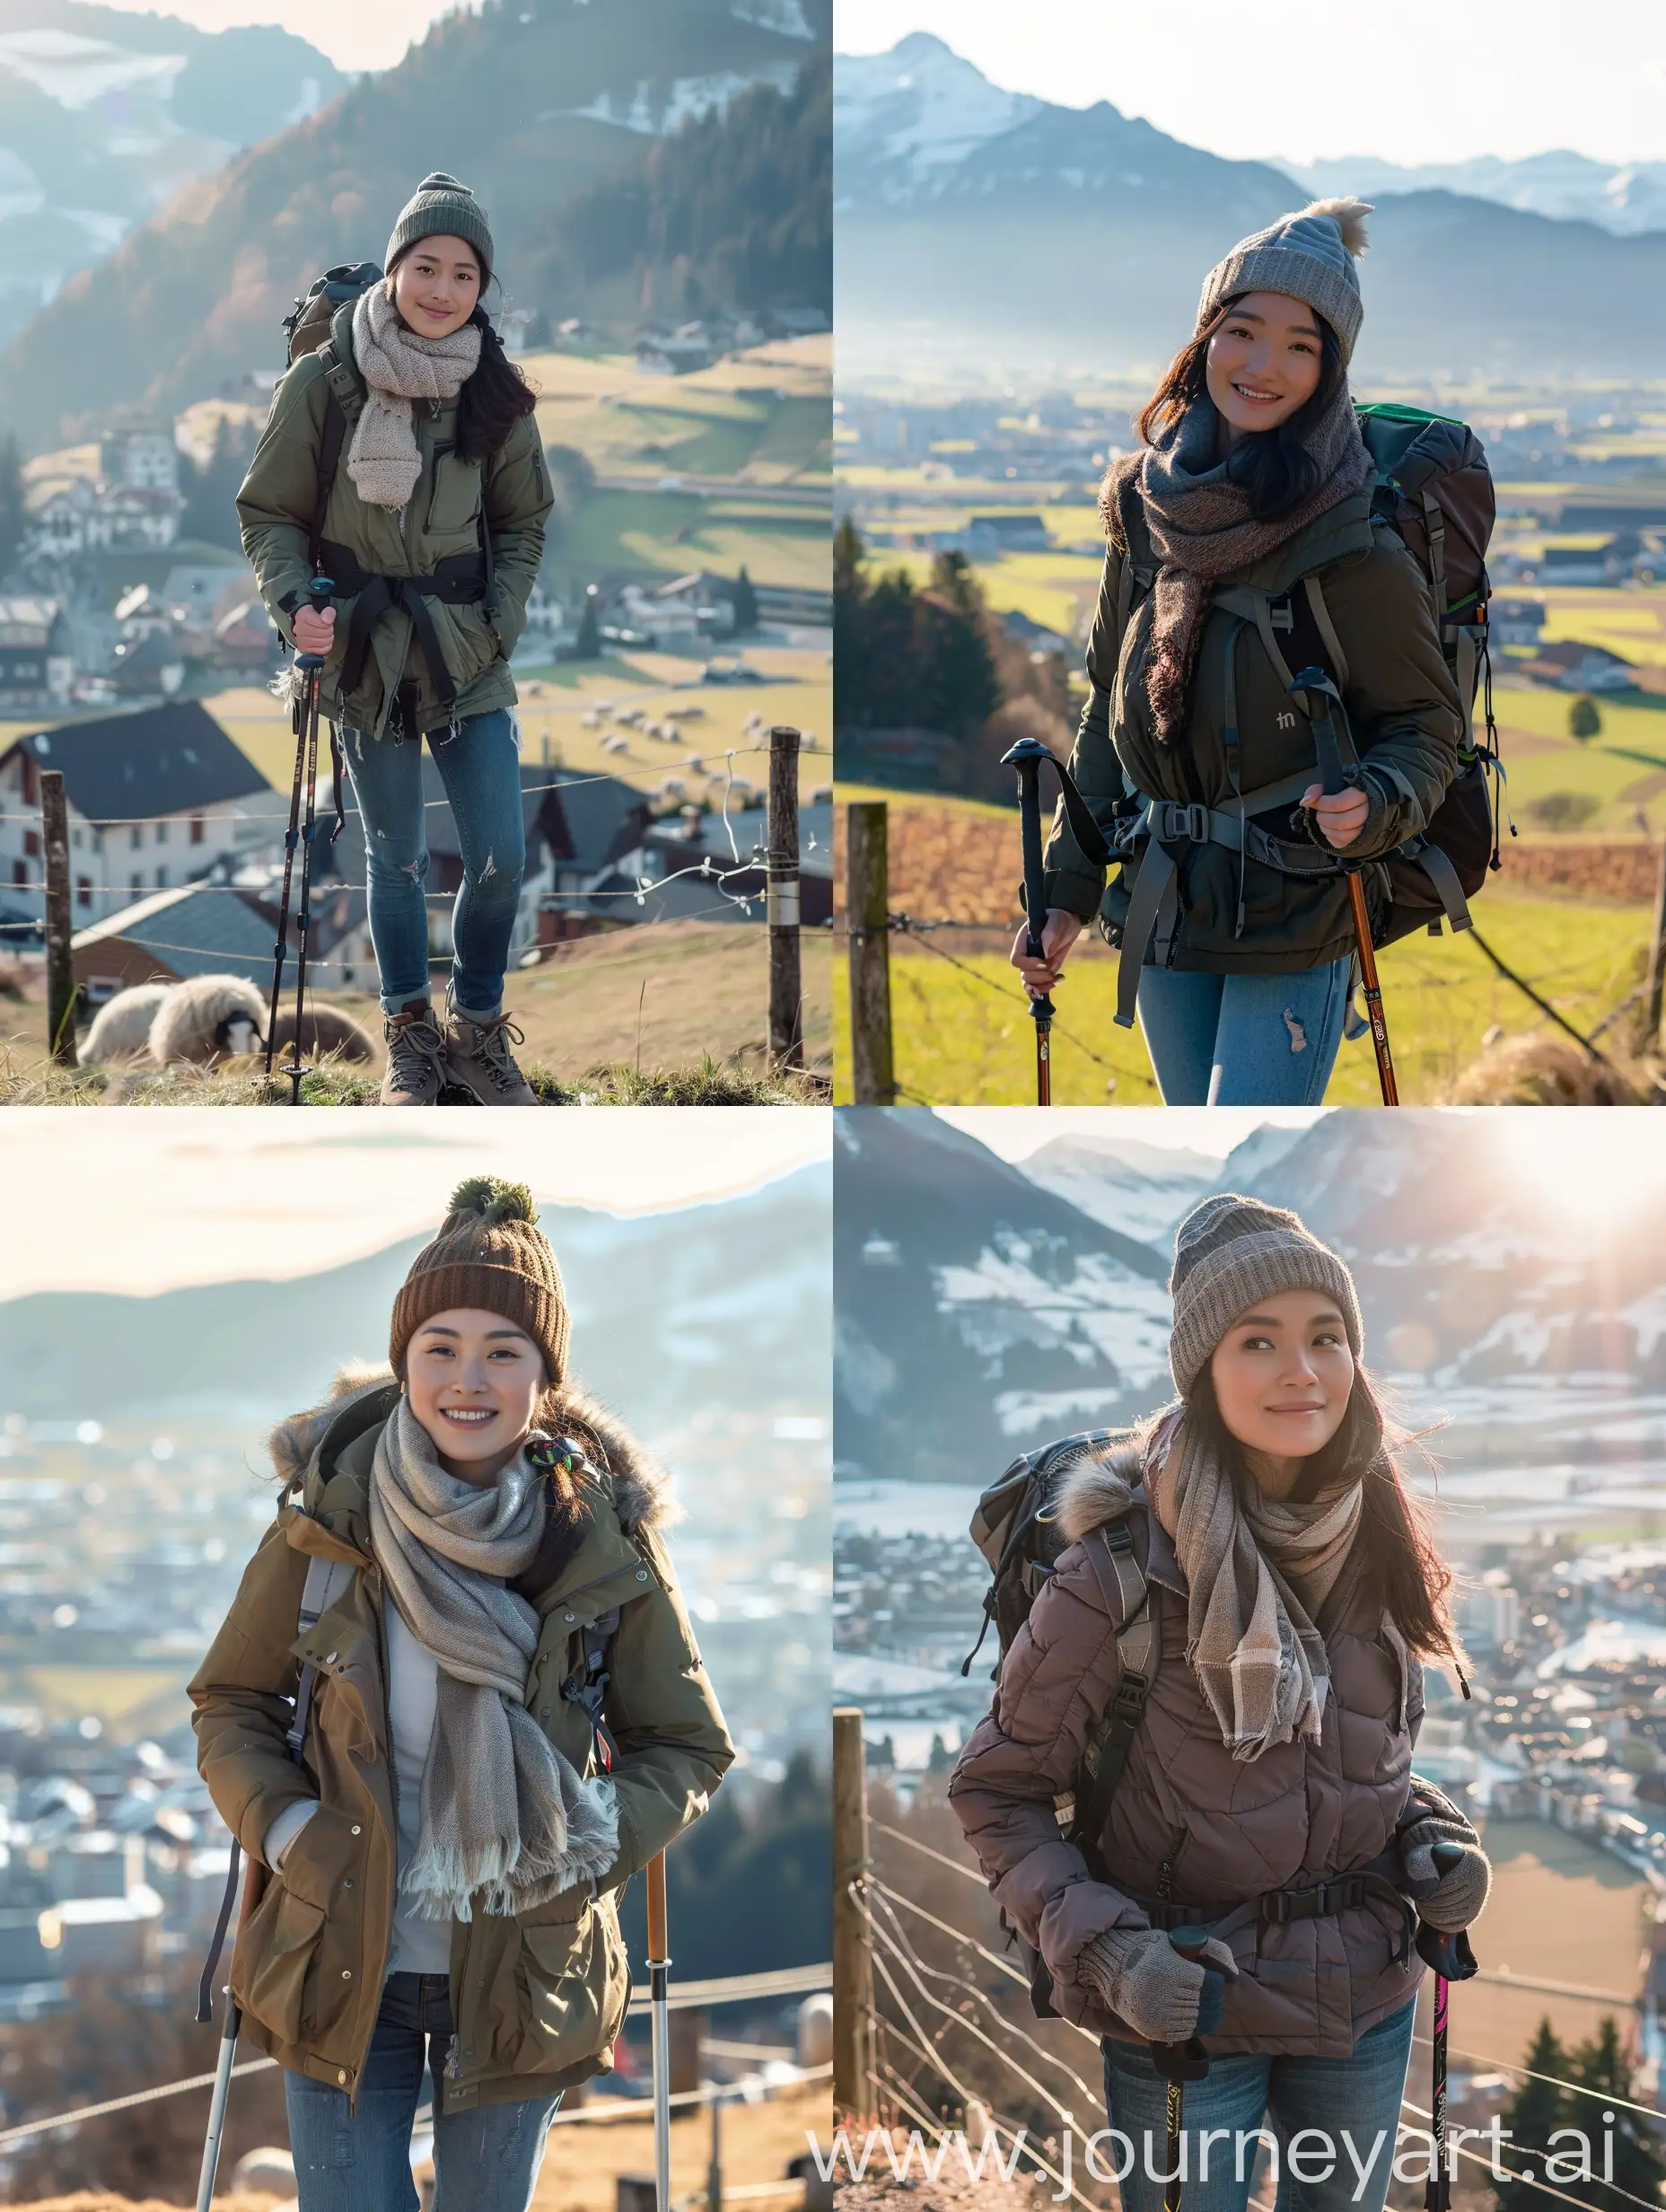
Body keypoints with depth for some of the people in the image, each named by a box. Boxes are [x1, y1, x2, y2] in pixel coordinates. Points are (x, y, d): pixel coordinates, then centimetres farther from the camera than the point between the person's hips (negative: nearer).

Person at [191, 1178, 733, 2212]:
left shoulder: (603, 1536, -8)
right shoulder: (331, 1514, -8)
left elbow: (690, 1748, 1)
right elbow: (232, 1702, 4)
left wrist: (594, 1842, -16)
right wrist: (278, 1826, -13)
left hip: (526, 1969, 0)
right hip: (341, 1966, 0)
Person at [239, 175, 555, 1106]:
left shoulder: (497, 396, -3)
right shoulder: (324, 382, -10)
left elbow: (524, 525, 9)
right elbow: (270, 512, -2)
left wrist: (502, 621, -4)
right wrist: (293, 599, -18)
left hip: (471, 662, 2)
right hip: (364, 655, -2)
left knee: (501, 860, -1)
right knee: (396, 860, 8)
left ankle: (478, 1027, 22)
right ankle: (411, 1034, 27)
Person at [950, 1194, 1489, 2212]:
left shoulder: (1375, 1549, -3)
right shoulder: (1124, 1571, -20)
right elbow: (995, 1792, -10)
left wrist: (1433, 1838, -5)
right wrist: (1102, 1950, -22)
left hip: (1368, 2001, 5)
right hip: (1187, 2013, -5)